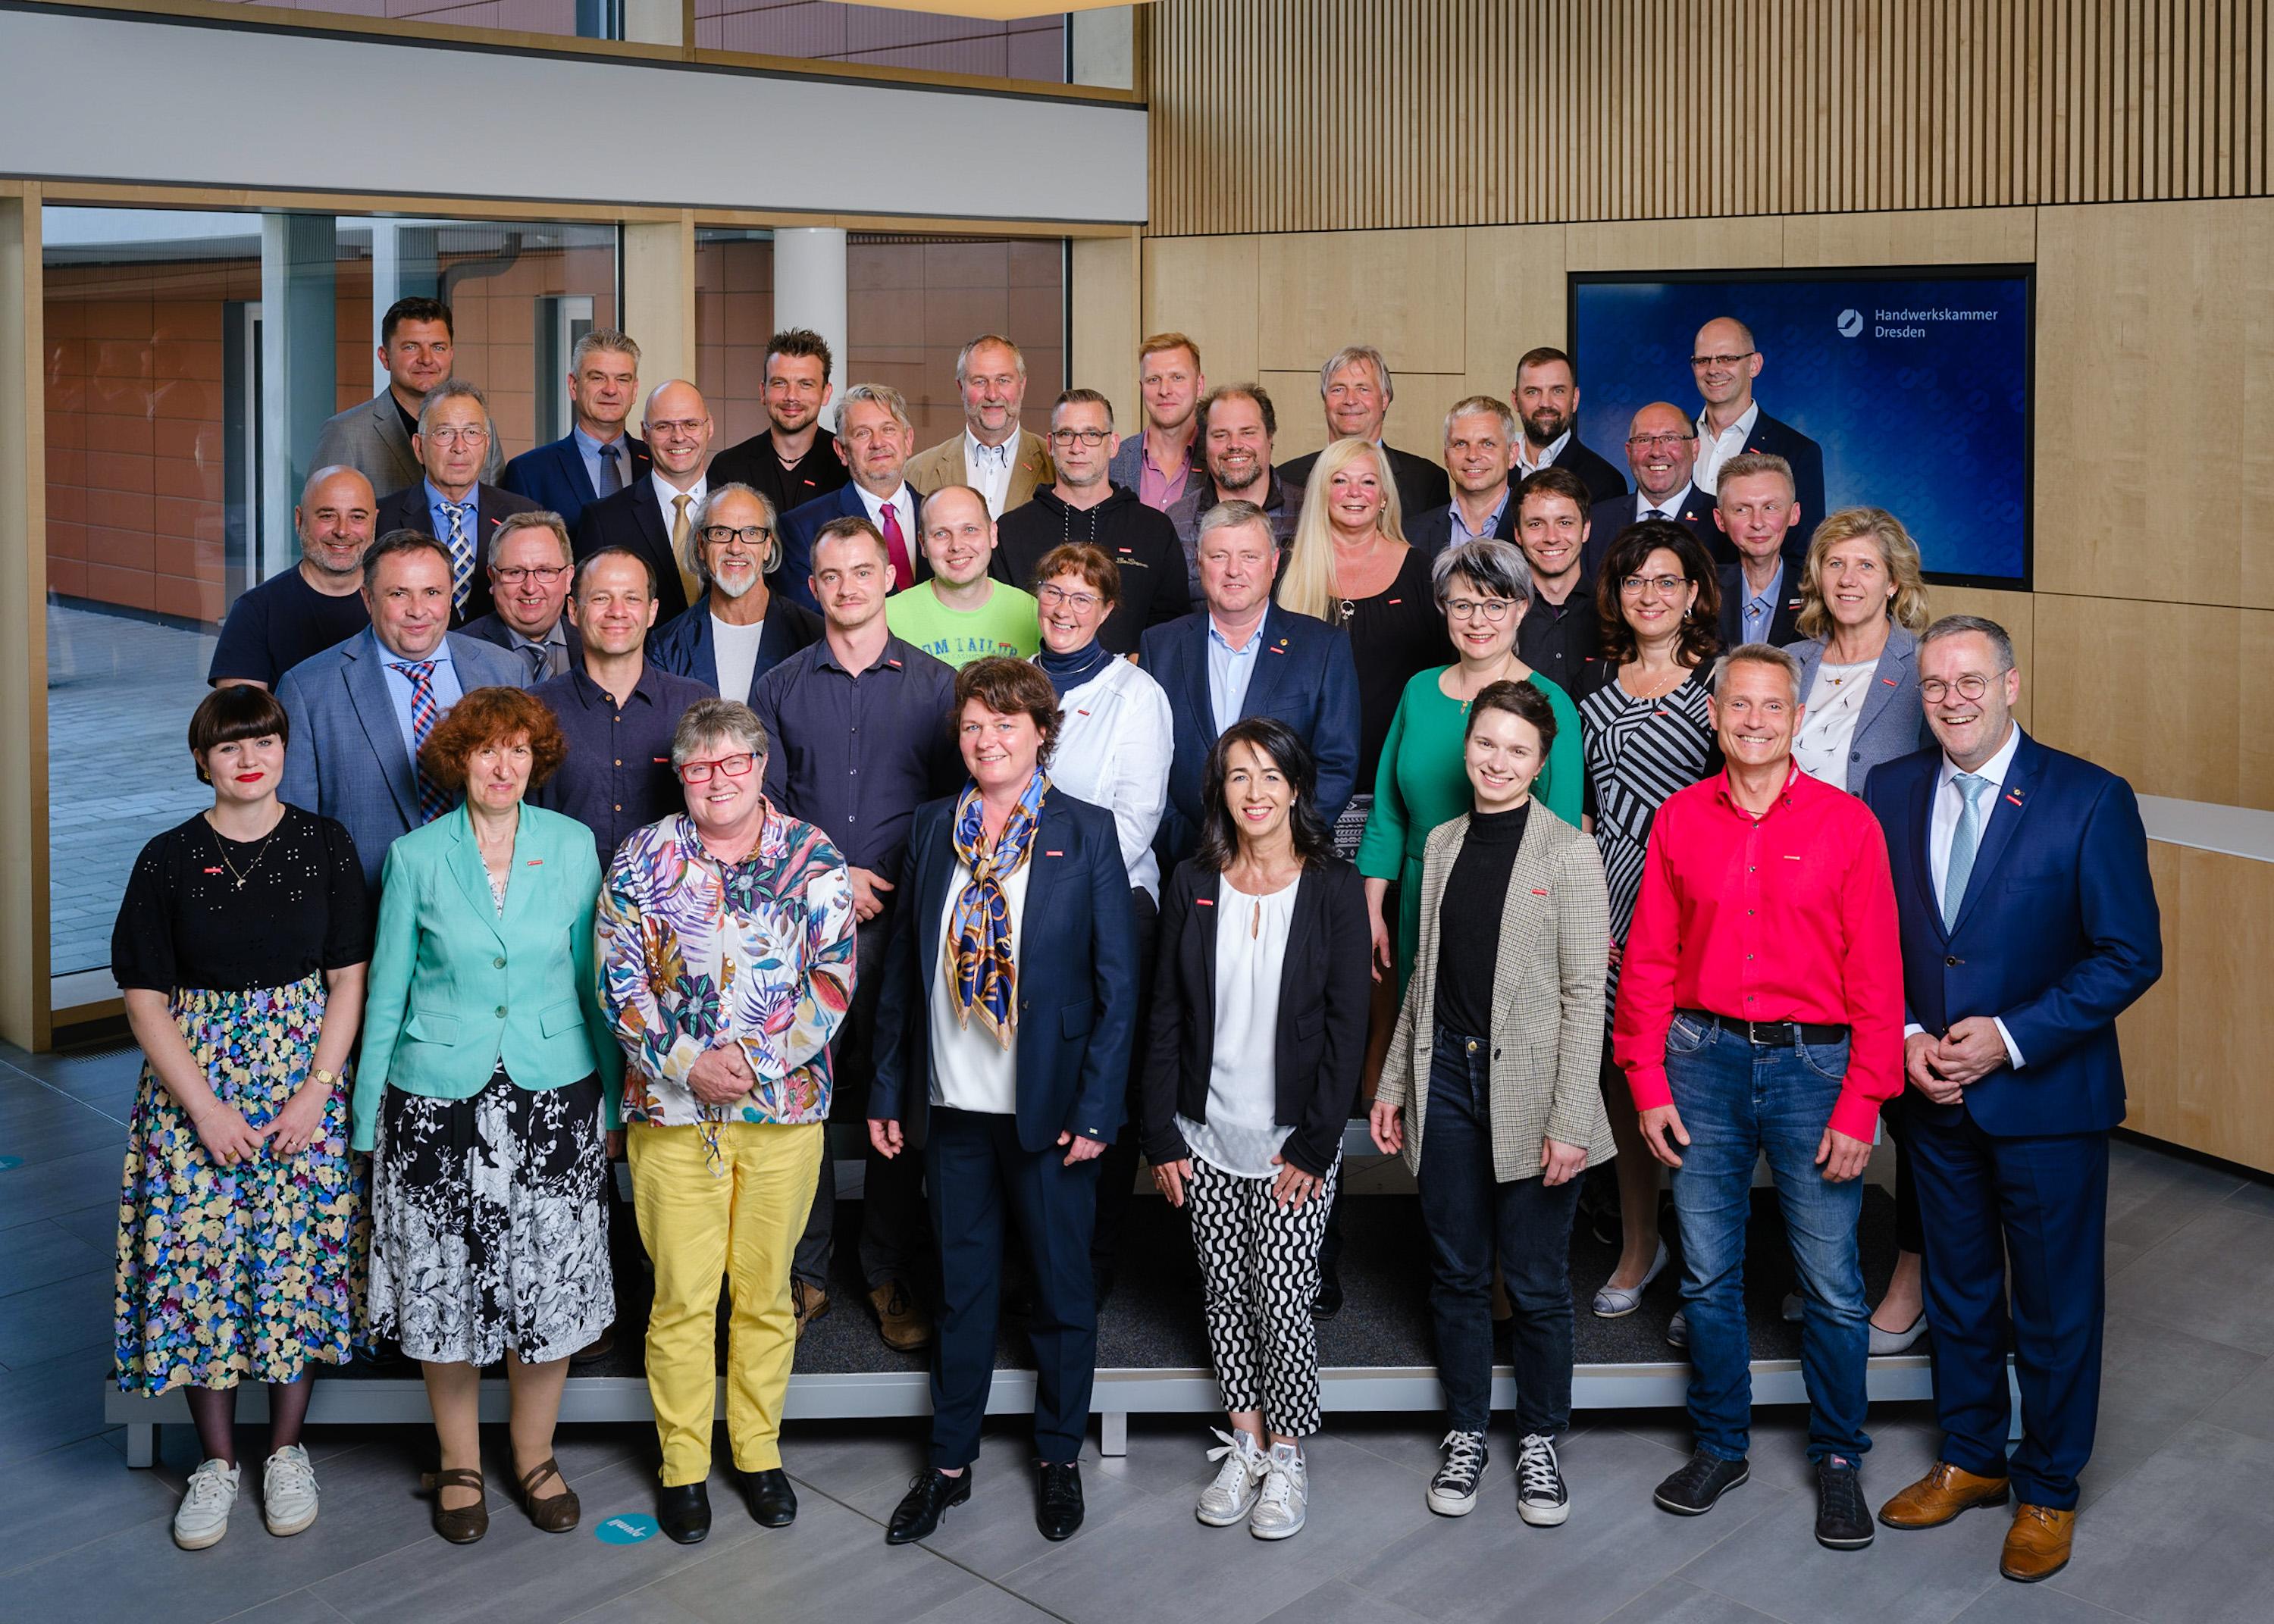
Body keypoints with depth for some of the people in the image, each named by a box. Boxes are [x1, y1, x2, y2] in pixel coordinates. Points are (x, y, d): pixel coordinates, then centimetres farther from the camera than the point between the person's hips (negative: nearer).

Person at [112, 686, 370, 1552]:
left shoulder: (325, 845, 0)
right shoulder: (168, 859, -1)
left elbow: (349, 979, 0)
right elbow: (146, 998, -2)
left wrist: (315, 1092, -9)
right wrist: (205, 1106, -11)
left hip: (304, 1074, 0)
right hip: (194, 1082, 0)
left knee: (298, 1254, 3)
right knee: (199, 1259, 1)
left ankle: (286, 1450, 20)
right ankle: (217, 1460, 18)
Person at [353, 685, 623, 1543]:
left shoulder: (572, 846, 1)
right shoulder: (417, 856, -1)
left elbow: (593, 978, 8)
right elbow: (387, 990, 4)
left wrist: (612, 1093, 8)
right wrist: (366, 1116, 4)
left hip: (553, 1093, 1)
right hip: (438, 1096, -1)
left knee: (549, 1279, 5)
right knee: (446, 1281, 6)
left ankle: (534, 1454, 25)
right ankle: (459, 1464, 25)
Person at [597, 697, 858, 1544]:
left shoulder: (814, 860, 2)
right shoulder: (643, 856, 3)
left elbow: (833, 981, -3)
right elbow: (620, 977, -2)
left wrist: (757, 1059, -13)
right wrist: (687, 1063, -13)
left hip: (785, 1105, 1)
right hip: (672, 1109, 0)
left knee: (765, 1291, 10)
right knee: (682, 1296, 3)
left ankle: (760, 1453, 25)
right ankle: (683, 1466, 18)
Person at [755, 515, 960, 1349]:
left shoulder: (935, 684, 7)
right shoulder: (780, 688, 10)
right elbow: (761, 807, 7)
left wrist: (893, 887, -7)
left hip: (901, 916, -1)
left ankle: (892, 1273, 14)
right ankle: (805, 1268, 13)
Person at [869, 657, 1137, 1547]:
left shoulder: (1087, 832, -6)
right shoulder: (932, 827, 4)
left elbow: (1117, 984, -6)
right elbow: (902, 967, 7)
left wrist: (1096, 1107, -11)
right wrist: (886, 1090, 4)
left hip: (1048, 1107, -2)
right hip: (954, 1105, 3)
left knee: (1063, 1288, 12)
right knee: (963, 1288, 14)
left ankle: (1060, 1459, 29)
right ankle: (949, 1464, 28)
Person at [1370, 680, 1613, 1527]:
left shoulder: (1568, 852, -5)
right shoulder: (1443, 843, 10)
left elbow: (1585, 994, -8)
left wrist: (1569, 1121, -14)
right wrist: (1393, 1084, 12)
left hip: (1528, 1083, -4)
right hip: (1447, 1076, 4)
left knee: (1537, 1283, 5)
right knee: (1457, 1273, 12)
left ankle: (1540, 1441, 23)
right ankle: (1465, 1435, 27)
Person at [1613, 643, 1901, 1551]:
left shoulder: (1846, 825, -3)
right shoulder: (1680, 820, 3)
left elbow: (1876, 976, -4)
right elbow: (1648, 960, 6)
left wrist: (1860, 1107, -8)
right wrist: (1648, 1084, 1)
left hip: (1811, 1065, -2)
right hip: (1703, 1061, 2)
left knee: (1831, 1284, 4)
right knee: (1707, 1273, 11)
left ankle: (1838, 1459, 24)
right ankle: (1719, 1446, 28)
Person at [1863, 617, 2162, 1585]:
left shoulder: (2089, 799, -12)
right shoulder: (1890, 792, 1)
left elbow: (2131, 955, -12)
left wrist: (2011, 1035, -19)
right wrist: (1907, 1035, -9)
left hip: (2047, 1096, -4)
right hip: (1934, 1095, 4)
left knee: (2055, 1305, 9)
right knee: (1956, 1289, 18)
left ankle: (2048, 1491, 27)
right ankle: (1970, 1460, 37)